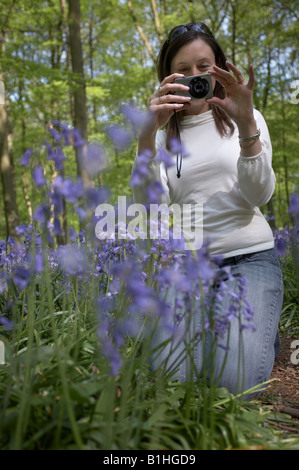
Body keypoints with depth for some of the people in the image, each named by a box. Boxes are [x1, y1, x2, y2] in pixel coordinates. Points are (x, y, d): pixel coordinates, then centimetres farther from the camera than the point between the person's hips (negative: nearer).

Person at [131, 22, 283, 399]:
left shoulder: (246, 120, 10)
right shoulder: (162, 133, 10)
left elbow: (258, 195, -6)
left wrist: (247, 125, -21)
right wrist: (148, 134, -22)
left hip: (249, 257, -1)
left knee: (235, 383, -19)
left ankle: (261, 333, 16)